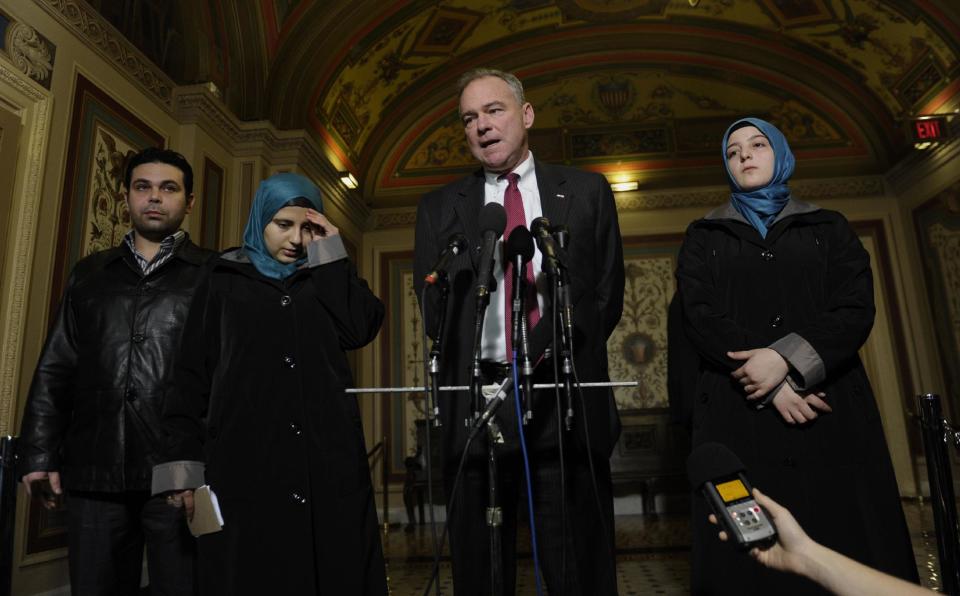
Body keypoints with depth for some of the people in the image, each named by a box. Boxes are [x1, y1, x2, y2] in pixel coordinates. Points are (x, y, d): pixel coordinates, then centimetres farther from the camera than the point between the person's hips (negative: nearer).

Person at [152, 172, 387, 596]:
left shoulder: (327, 281, 15)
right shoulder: (224, 283, 12)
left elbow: (361, 329, -5)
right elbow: (192, 375, 7)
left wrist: (331, 254, -2)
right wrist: (184, 464, -1)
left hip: (328, 458, 1)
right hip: (244, 461, -1)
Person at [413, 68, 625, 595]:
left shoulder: (587, 192, 10)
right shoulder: (438, 208, 12)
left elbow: (606, 295, 7)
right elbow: (435, 309, 7)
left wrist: (546, 353, -4)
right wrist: (490, 375, -3)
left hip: (568, 406, 0)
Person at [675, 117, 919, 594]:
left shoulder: (829, 228, 15)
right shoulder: (703, 238, 13)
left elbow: (856, 310, 0)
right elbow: (701, 317, -2)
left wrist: (787, 358, -17)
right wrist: (771, 384, -13)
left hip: (831, 409, 1)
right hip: (739, 412, 0)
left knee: (847, 545, -1)